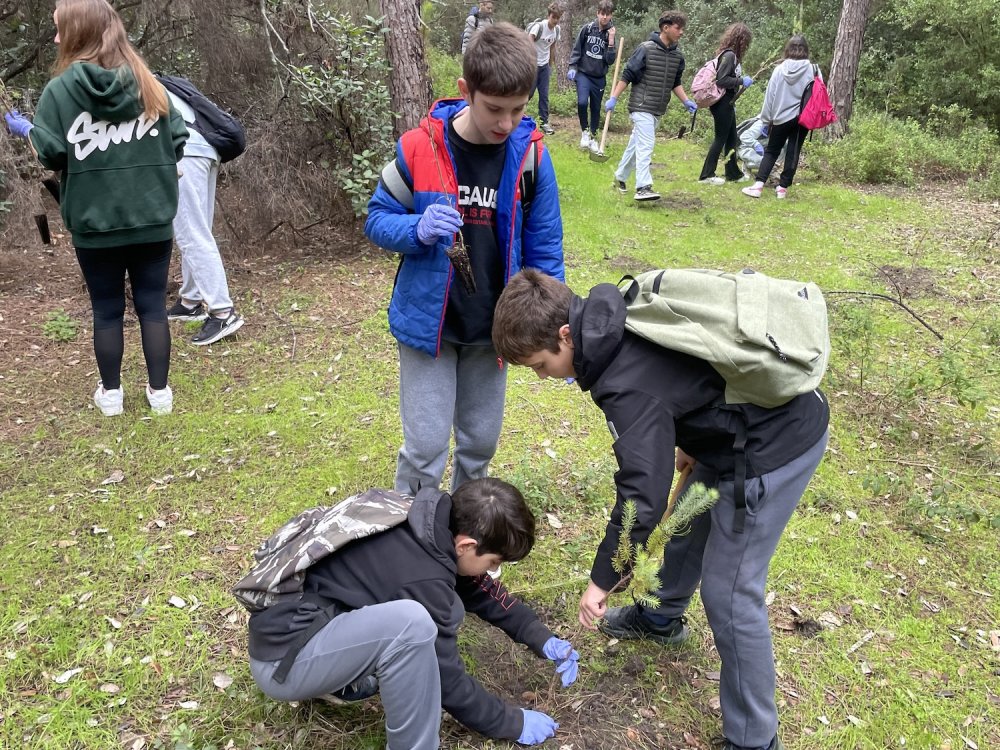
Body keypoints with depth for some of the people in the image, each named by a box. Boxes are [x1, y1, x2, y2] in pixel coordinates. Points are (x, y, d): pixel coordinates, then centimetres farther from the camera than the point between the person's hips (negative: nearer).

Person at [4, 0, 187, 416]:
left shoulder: (60, 89, -6)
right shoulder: (149, 84, 2)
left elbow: (50, 153, -8)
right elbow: (177, 142, 2)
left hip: (95, 225, -1)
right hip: (152, 221, 2)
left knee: (107, 310, 10)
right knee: (152, 305, 9)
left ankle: (111, 393, 21)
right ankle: (159, 391, 14)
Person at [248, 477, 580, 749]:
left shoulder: (437, 524, -3)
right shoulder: (424, 574, -26)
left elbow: (482, 592, 14)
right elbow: (447, 680, -15)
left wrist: (542, 638, 9)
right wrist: (512, 723, -2)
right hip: (284, 658, -9)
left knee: (448, 611, 5)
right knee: (411, 621, -31)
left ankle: (349, 676, 13)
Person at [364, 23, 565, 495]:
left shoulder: (532, 155, -8)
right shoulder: (419, 147, -14)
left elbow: (544, 249, -1)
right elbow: (377, 219, -3)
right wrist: (417, 230, -25)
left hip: (493, 327, 3)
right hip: (427, 322, -2)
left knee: (481, 440, 16)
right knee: (426, 446, 0)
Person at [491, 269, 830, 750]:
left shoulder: (627, 386, -30)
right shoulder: (617, 318, -3)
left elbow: (643, 496, -27)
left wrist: (602, 580, -14)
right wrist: (689, 442, 21)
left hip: (774, 445, -10)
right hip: (739, 417, 10)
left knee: (728, 594, -2)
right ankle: (661, 618, 52)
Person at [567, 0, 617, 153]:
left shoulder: (611, 35, 0)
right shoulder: (587, 28, -4)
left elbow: (610, 61, -5)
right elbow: (576, 49, 2)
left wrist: (611, 42, -15)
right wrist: (572, 67, -7)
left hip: (599, 78, 2)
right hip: (583, 73, -2)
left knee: (596, 109, 7)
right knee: (582, 102, -22)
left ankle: (593, 137, 25)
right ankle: (585, 131, 0)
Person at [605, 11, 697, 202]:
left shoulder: (677, 55, 8)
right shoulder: (646, 49, -12)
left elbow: (675, 83, 17)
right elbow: (627, 75, -10)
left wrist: (686, 101, 4)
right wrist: (613, 98, -14)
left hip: (658, 110, 7)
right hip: (642, 107, -7)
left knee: (636, 144, 15)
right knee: (646, 145, -15)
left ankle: (620, 176, 30)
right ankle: (643, 188, -18)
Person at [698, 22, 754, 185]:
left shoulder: (730, 54, 12)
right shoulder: (729, 55, -16)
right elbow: (721, 80, -22)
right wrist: (742, 81, -18)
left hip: (727, 104, 10)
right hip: (722, 104, -10)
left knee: (731, 138, 16)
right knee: (721, 138, -2)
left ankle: (733, 173, 26)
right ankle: (706, 175, 4)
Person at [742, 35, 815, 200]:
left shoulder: (780, 69, -4)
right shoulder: (810, 69, -7)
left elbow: (770, 94, 0)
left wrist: (767, 117, 8)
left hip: (781, 117, 1)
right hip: (801, 117, 0)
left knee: (771, 151, 9)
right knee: (793, 153, 9)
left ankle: (758, 185, -2)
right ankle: (783, 187, 9)